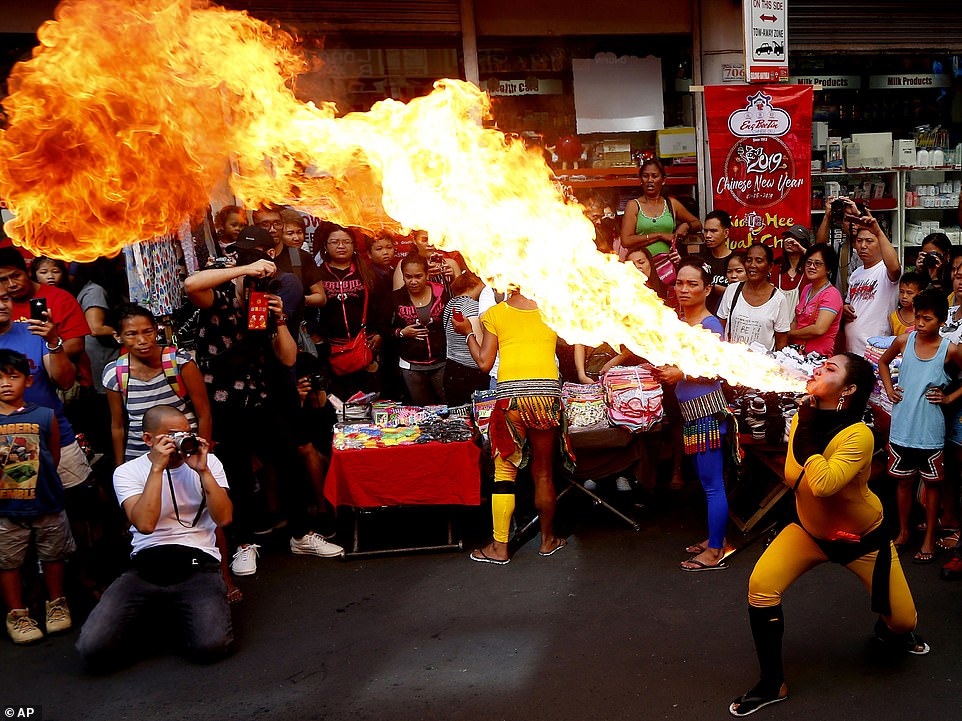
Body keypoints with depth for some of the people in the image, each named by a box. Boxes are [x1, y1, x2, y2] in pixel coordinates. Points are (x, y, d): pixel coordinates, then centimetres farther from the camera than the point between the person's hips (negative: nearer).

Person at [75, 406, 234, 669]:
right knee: (93, 649, -17)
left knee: (211, 645, -25)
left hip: (197, 566, 0)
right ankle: (155, 615, 12)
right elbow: (145, 524, -14)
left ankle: (181, 616, 10)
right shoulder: (127, 472, 4)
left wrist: (203, 471, -10)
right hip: (145, 567, 0)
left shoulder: (208, 462, 9)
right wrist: (157, 468, -14)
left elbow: (223, 519, -4)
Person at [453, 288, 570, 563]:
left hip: (511, 394, -2)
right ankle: (548, 539, 27)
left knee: (505, 470, 7)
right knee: (543, 472, 14)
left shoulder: (494, 314, 5)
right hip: (548, 393, 2)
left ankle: (500, 546, 10)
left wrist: (468, 332, 18)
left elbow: (484, 363, 4)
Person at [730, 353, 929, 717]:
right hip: (810, 531, 4)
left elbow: (824, 483, -46)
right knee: (761, 584, -19)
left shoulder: (858, 435, -30)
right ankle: (772, 684, -3)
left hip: (863, 538, -3)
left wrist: (807, 437, -38)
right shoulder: (801, 419, -13)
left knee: (902, 620, 5)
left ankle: (890, 631, 48)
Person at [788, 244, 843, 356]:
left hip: (818, 356, -6)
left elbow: (819, 329, -20)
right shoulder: (807, 288, 15)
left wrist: (790, 334, -4)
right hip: (797, 351, 7)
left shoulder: (832, 294, -9)